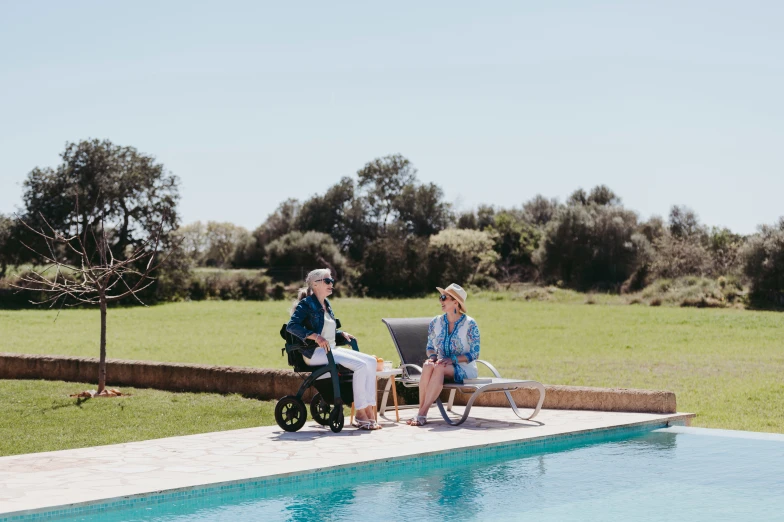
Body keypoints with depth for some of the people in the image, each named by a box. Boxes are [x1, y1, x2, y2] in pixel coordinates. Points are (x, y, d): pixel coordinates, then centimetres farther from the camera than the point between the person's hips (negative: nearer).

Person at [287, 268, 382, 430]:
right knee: (360, 365, -25)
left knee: (371, 361, -9)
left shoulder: (326, 305, 20)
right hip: (315, 353, -9)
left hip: (332, 350, 9)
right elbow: (291, 326, -21)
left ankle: (369, 411, -14)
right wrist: (316, 336, -28)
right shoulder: (306, 304, -6)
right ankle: (360, 415, -19)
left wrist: (342, 334, 11)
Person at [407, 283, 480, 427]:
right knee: (428, 366, -32)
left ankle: (422, 414, -39)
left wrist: (452, 359, -21)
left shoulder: (470, 324, -7)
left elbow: (474, 354, -7)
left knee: (439, 368, -36)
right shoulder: (436, 322, 7)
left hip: (464, 368, -4)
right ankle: (421, 410, -37)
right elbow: (430, 347, 17)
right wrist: (432, 356, -8)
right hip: (444, 366, 4)